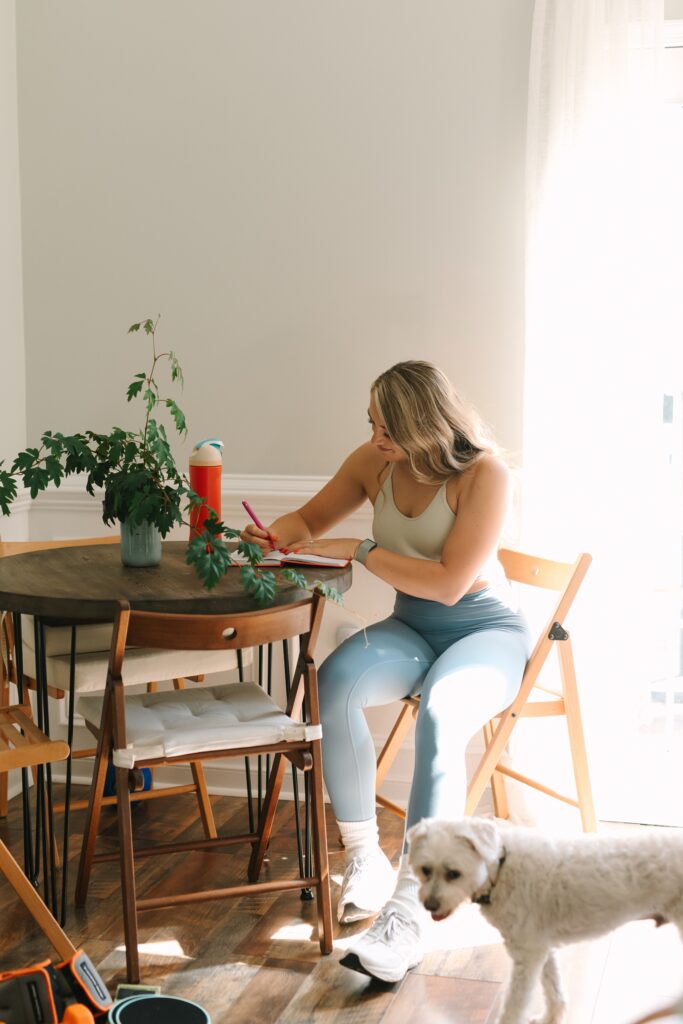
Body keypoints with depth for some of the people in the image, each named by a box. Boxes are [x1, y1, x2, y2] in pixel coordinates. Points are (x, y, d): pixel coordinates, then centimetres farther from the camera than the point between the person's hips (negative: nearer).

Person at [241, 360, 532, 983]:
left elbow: (449, 582, -22)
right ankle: (365, 861, -17)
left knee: (438, 719, -37)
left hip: (487, 631, -5)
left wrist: (359, 551, -21)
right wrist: (274, 535, -7)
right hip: (412, 628, 5)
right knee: (334, 682, -29)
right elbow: (312, 519, 16)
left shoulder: (484, 474, -17)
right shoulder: (375, 462, 0)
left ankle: (406, 913, -36)